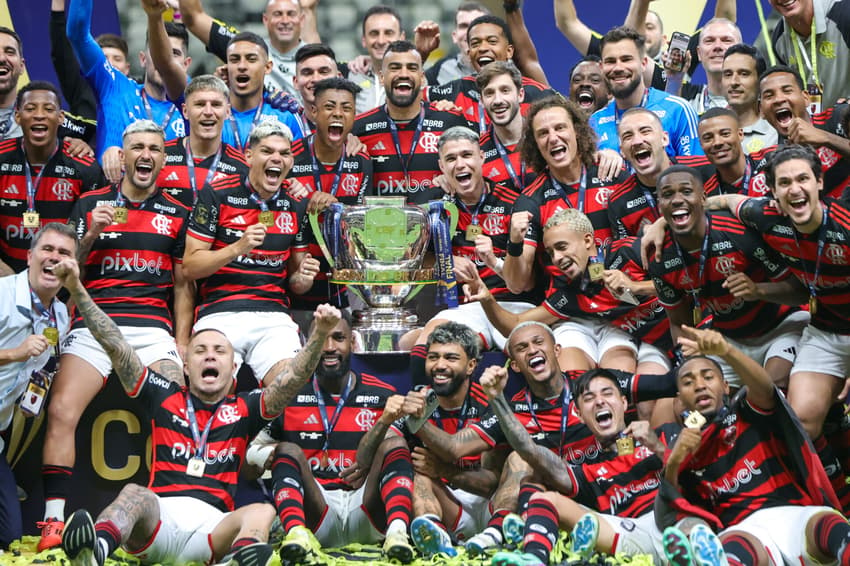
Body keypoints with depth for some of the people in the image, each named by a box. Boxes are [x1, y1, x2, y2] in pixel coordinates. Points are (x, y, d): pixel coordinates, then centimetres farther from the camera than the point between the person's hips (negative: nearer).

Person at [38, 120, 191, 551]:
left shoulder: (177, 215, 15)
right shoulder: (89, 204, 14)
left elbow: (183, 284, 14)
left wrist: (182, 342, 5)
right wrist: (91, 235, -5)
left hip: (153, 327, 0)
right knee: (61, 412, -19)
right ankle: (53, 520, -16)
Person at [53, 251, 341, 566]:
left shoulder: (243, 410, 23)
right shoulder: (164, 398, 22)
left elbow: (291, 381, 9)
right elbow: (115, 345, 16)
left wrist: (319, 335, -8)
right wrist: (77, 291, 10)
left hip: (212, 526, 0)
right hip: (156, 520, 0)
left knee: (262, 512, -29)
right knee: (135, 495, -33)